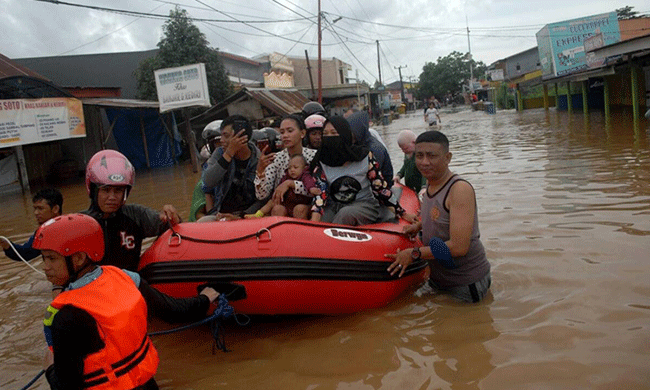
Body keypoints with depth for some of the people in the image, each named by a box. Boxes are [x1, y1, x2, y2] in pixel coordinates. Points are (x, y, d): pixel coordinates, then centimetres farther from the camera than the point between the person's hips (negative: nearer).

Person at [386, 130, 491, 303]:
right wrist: (419, 226, 4)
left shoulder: (460, 189, -26)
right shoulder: (430, 183, 0)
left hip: (467, 283, -8)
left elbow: (459, 247, -31)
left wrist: (414, 253, -24)